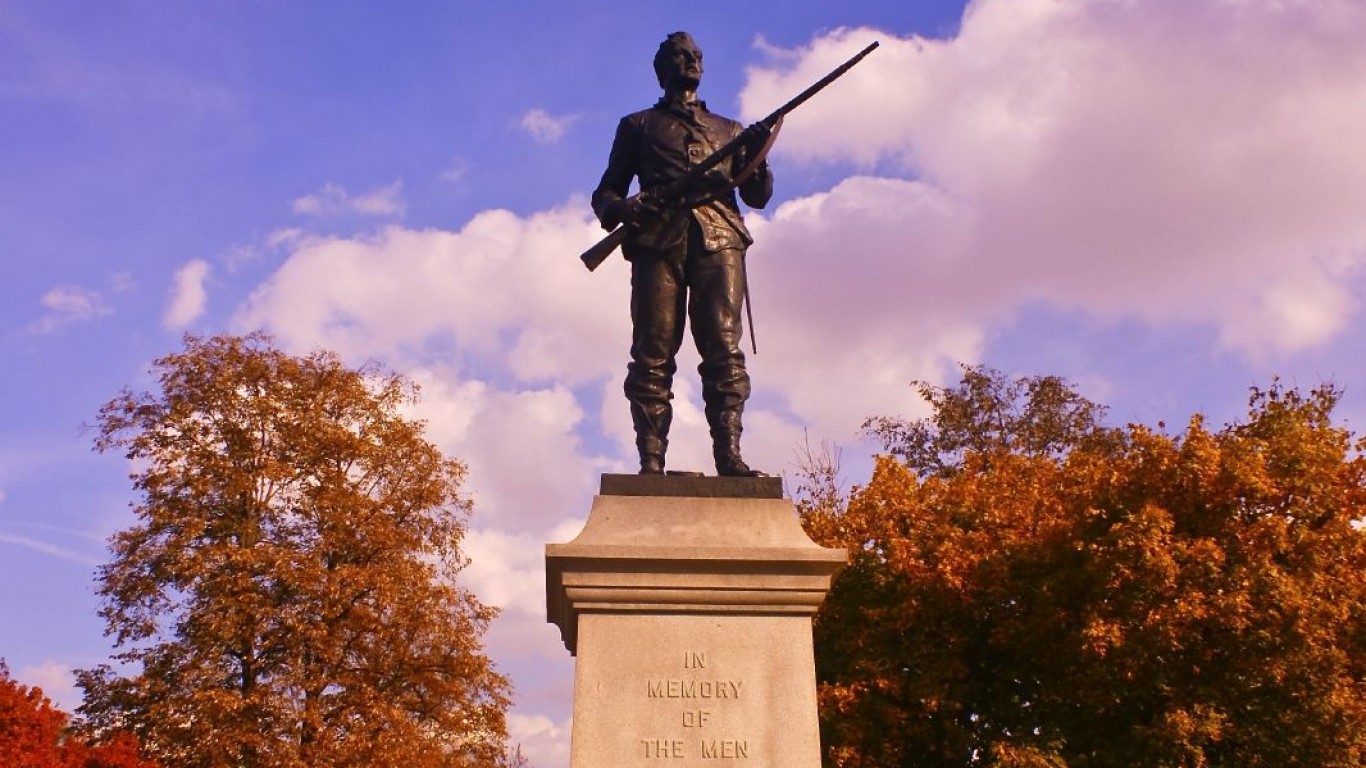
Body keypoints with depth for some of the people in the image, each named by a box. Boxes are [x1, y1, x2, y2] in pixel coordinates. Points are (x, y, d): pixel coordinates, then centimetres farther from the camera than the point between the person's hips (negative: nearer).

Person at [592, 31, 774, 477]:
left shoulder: (729, 130, 30)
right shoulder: (638, 125, 26)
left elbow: (757, 196, 21)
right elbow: (605, 192, 18)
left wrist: (757, 157, -1)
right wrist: (619, 210, -7)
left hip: (718, 240, 1)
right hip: (658, 239, -1)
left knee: (724, 350, -13)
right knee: (653, 353, -12)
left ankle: (729, 458, -20)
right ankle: (650, 464, -16)